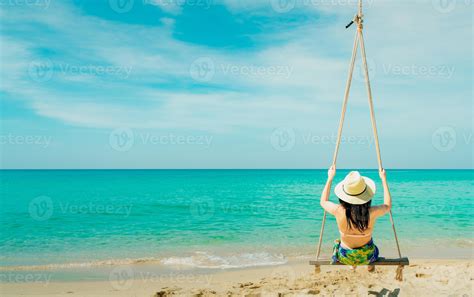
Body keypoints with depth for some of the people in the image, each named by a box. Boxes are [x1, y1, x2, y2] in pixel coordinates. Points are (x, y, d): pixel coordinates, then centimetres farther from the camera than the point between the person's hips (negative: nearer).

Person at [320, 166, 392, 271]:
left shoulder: (339, 211, -27)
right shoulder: (372, 213, -27)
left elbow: (323, 202, -3)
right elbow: (388, 205, -3)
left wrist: (330, 178, 0)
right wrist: (384, 179, 1)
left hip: (345, 257, 0)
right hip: (367, 257, 0)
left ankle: (352, 264, 53)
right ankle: (370, 265, 54)